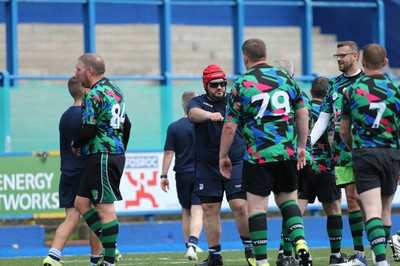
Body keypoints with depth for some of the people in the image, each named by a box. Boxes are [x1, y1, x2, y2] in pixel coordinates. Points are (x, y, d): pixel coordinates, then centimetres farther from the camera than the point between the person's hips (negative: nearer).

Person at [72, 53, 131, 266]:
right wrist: (121, 150, 31)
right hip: (115, 152, 10)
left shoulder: (94, 95, -13)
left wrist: (75, 145, 0)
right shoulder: (114, 90, 16)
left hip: (101, 156, -10)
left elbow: (88, 130, -20)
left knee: (105, 208, -7)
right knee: (81, 202, 12)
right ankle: (109, 247, 8)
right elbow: (126, 124, 24)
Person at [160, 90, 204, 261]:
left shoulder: (174, 128, -2)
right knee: (197, 212, -7)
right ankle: (192, 244, -26)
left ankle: (189, 246, 21)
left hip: (182, 175, 1)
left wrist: (164, 175, 1)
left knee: (186, 212, 16)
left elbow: (168, 153, -3)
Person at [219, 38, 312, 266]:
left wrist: (223, 156, 6)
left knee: (257, 207, 3)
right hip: (287, 153, 4)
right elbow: (303, 113, 11)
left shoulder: (241, 85, -5)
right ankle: (300, 241, -4)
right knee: (288, 200, 18)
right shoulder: (285, 78, 7)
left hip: (257, 155, -4)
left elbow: (230, 126, -5)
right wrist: (301, 147, 19)